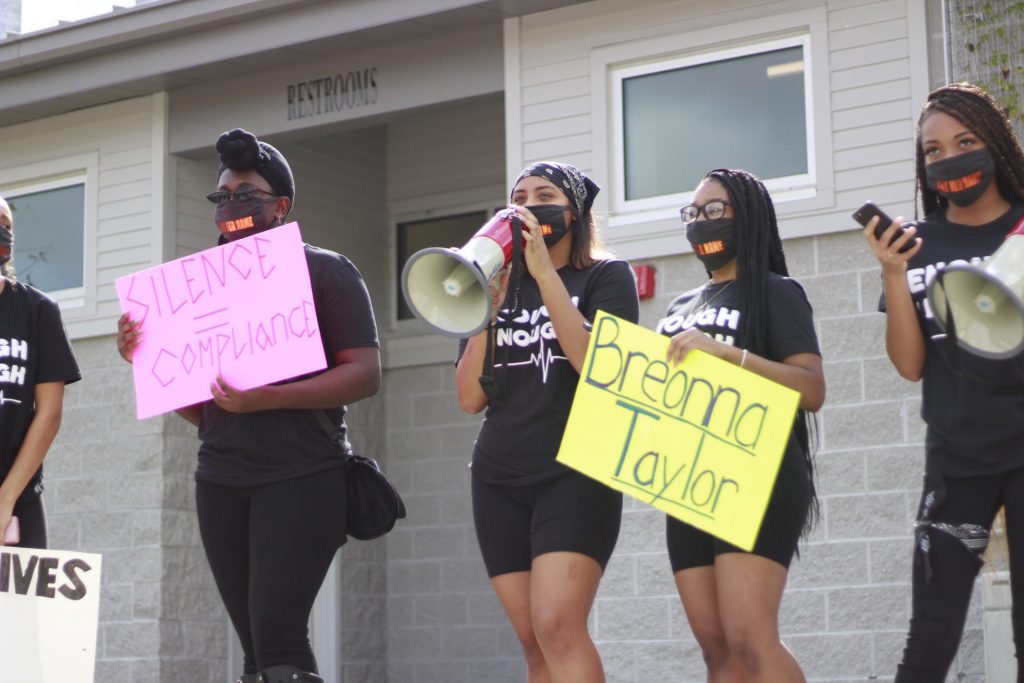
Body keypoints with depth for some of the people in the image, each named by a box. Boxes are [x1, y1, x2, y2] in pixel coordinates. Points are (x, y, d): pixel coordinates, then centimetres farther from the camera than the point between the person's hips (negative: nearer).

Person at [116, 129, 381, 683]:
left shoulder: (325, 272, 1)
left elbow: (365, 374, -11)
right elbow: (198, 409, 18)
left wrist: (267, 398, -21)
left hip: (301, 475, -6)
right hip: (220, 481, 6)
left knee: (276, 631, -18)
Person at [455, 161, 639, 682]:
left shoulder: (606, 277, 3)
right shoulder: (499, 285, 14)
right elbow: (470, 398, 4)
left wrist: (545, 273, -16)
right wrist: (488, 306, -7)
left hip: (576, 473, -5)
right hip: (498, 480, 5)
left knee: (558, 626, -23)